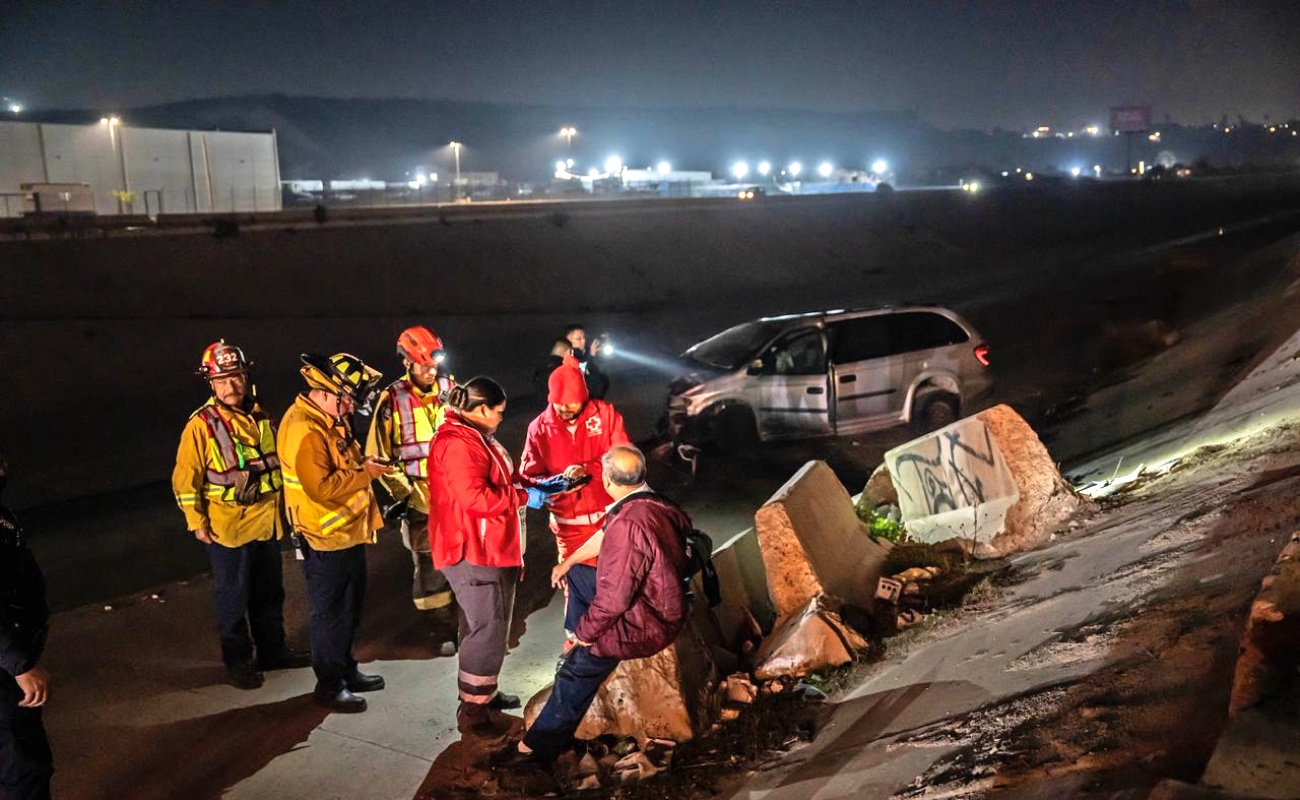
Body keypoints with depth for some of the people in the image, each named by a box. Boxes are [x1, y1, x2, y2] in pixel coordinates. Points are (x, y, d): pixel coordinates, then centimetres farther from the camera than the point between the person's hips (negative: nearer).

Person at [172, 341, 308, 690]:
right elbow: (185, 478, -10)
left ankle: (273, 651, 33)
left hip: (266, 522, 6)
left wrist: (282, 507, 18)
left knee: (270, 594, 18)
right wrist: (196, 522, -11)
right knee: (233, 600, 5)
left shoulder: (261, 418, 5)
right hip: (226, 527, -6)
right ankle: (238, 662, 19)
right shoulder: (201, 424, -12)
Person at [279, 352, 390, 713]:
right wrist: (362, 473, -22)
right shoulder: (303, 429, -24)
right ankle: (329, 685, 19)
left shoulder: (330, 420, 9)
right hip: (325, 539, -10)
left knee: (351, 606, 22)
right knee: (331, 613, 4)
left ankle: (346, 669, 38)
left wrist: (364, 464, 6)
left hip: (349, 531, 10)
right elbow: (320, 486, -30)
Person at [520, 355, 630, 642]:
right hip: (569, 523, 0)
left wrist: (587, 468, -26)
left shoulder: (605, 414, -7)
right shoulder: (540, 427, -4)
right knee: (579, 584, 5)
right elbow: (529, 475, -2)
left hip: (609, 515, 0)